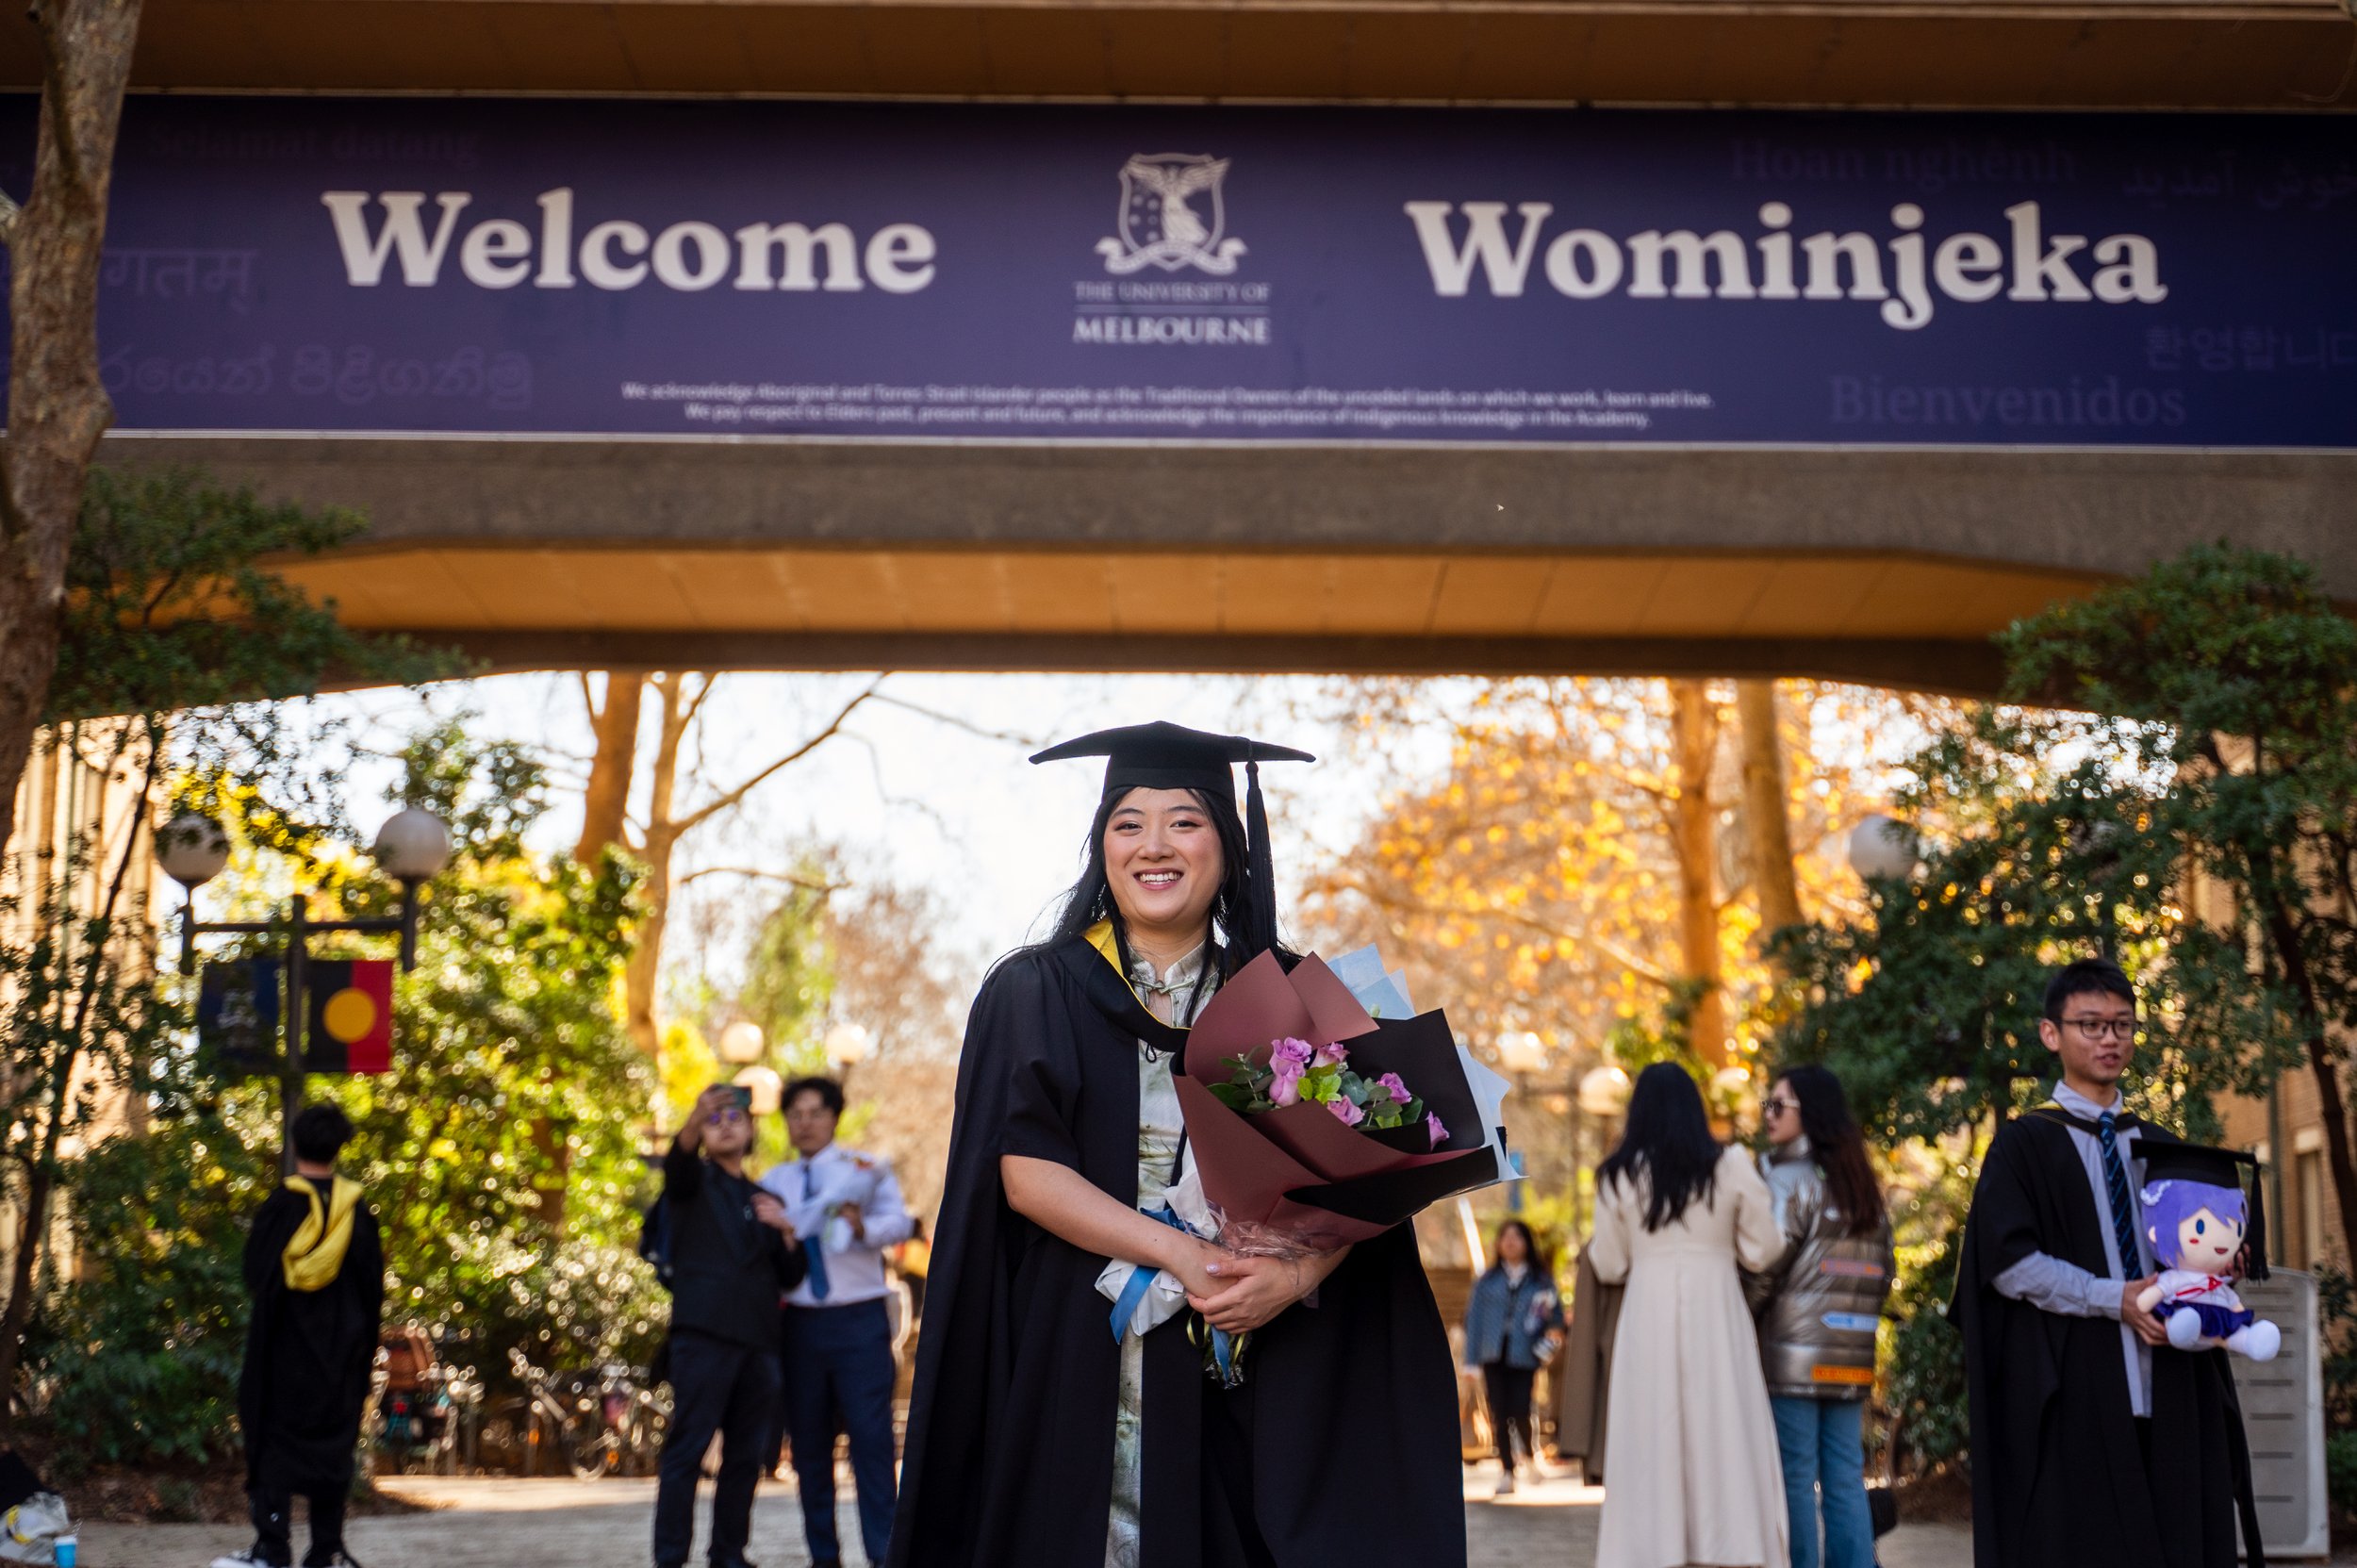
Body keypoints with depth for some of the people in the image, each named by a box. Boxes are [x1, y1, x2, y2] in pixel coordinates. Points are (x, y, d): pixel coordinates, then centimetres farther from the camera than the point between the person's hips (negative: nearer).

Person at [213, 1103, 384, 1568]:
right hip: (340, 1350, 2)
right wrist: (362, 1340, 14)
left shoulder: (279, 1207, -8)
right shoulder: (357, 1211, -2)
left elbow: (256, 1273, -2)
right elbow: (374, 1286, 3)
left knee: (274, 1444, 3)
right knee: (333, 1444, 8)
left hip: (284, 1343, -2)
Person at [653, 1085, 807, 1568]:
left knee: (745, 1456, 5)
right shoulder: (693, 1181, 9)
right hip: (703, 1333, -5)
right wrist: (694, 1123, -37)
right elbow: (678, 1158, -16)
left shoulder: (764, 1201, 23)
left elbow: (790, 1277, 18)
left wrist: (786, 1232, 0)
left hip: (757, 1341, 5)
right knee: (687, 1450, -9)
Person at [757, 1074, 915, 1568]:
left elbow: (899, 1223, -9)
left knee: (871, 1436, -8)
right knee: (808, 1442, 6)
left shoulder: (867, 1169, 4)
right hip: (798, 1321, 3)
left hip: (859, 1321, -3)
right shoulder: (773, 1183, 13)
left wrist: (864, 1227, -28)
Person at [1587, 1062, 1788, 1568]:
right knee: (1726, 1442, 3)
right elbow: (1763, 1252, 3)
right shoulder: (1732, 1166, 1)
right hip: (1716, 1317, 0)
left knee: (1648, 1449, 3)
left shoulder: (1620, 1175, 2)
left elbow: (1609, 1266, 6)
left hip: (1648, 1320, 0)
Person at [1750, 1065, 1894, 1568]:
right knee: (1847, 1480, 8)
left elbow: (1767, 1266, -13)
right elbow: (1884, 1271, 16)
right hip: (1852, 1356, 7)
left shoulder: (1789, 1177, -9)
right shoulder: (1864, 1185, 14)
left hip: (1795, 1354, -7)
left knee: (1795, 1480, -2)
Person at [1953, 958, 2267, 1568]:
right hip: (2072, 1399, -4)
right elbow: (2007, 1260, -9)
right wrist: (2114, 1299, -18)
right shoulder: (2026, 1144, 1)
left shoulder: (2165, 1149, 17)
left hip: (2170, 1396, 5)